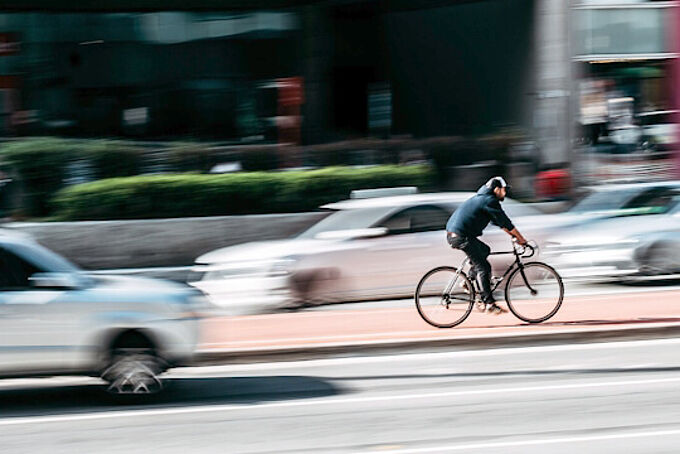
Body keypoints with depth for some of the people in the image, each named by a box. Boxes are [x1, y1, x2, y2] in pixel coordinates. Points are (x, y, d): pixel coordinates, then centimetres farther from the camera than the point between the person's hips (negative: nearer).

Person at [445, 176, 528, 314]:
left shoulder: (482, 198, 24)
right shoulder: (490, 201, -8)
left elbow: (499, 222, 30)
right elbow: (505, 222, -7)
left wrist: (513, 235, 27)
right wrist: (521, 239, 0)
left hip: (452, 234, 10)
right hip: (461, 236, -10)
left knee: (484, 250, 26)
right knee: (483, 268, -8)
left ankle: (470, 280, 18)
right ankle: (489, 303, -12)